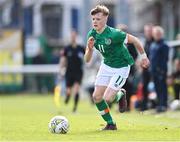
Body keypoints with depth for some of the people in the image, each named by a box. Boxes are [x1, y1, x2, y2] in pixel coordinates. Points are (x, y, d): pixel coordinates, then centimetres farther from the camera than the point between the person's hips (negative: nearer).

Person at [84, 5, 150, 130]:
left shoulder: (114, 34, -29)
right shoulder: (92, 34, -9)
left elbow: (134, 40, -15)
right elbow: (87, 60, -6)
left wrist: (143, 56, -4)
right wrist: (90, 48, -27)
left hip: (121, 67, -7)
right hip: (106, 65, 7)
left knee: (107, 98, -15)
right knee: (97, 97, 0)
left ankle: (121, 94, 21)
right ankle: (111, 124, 19)